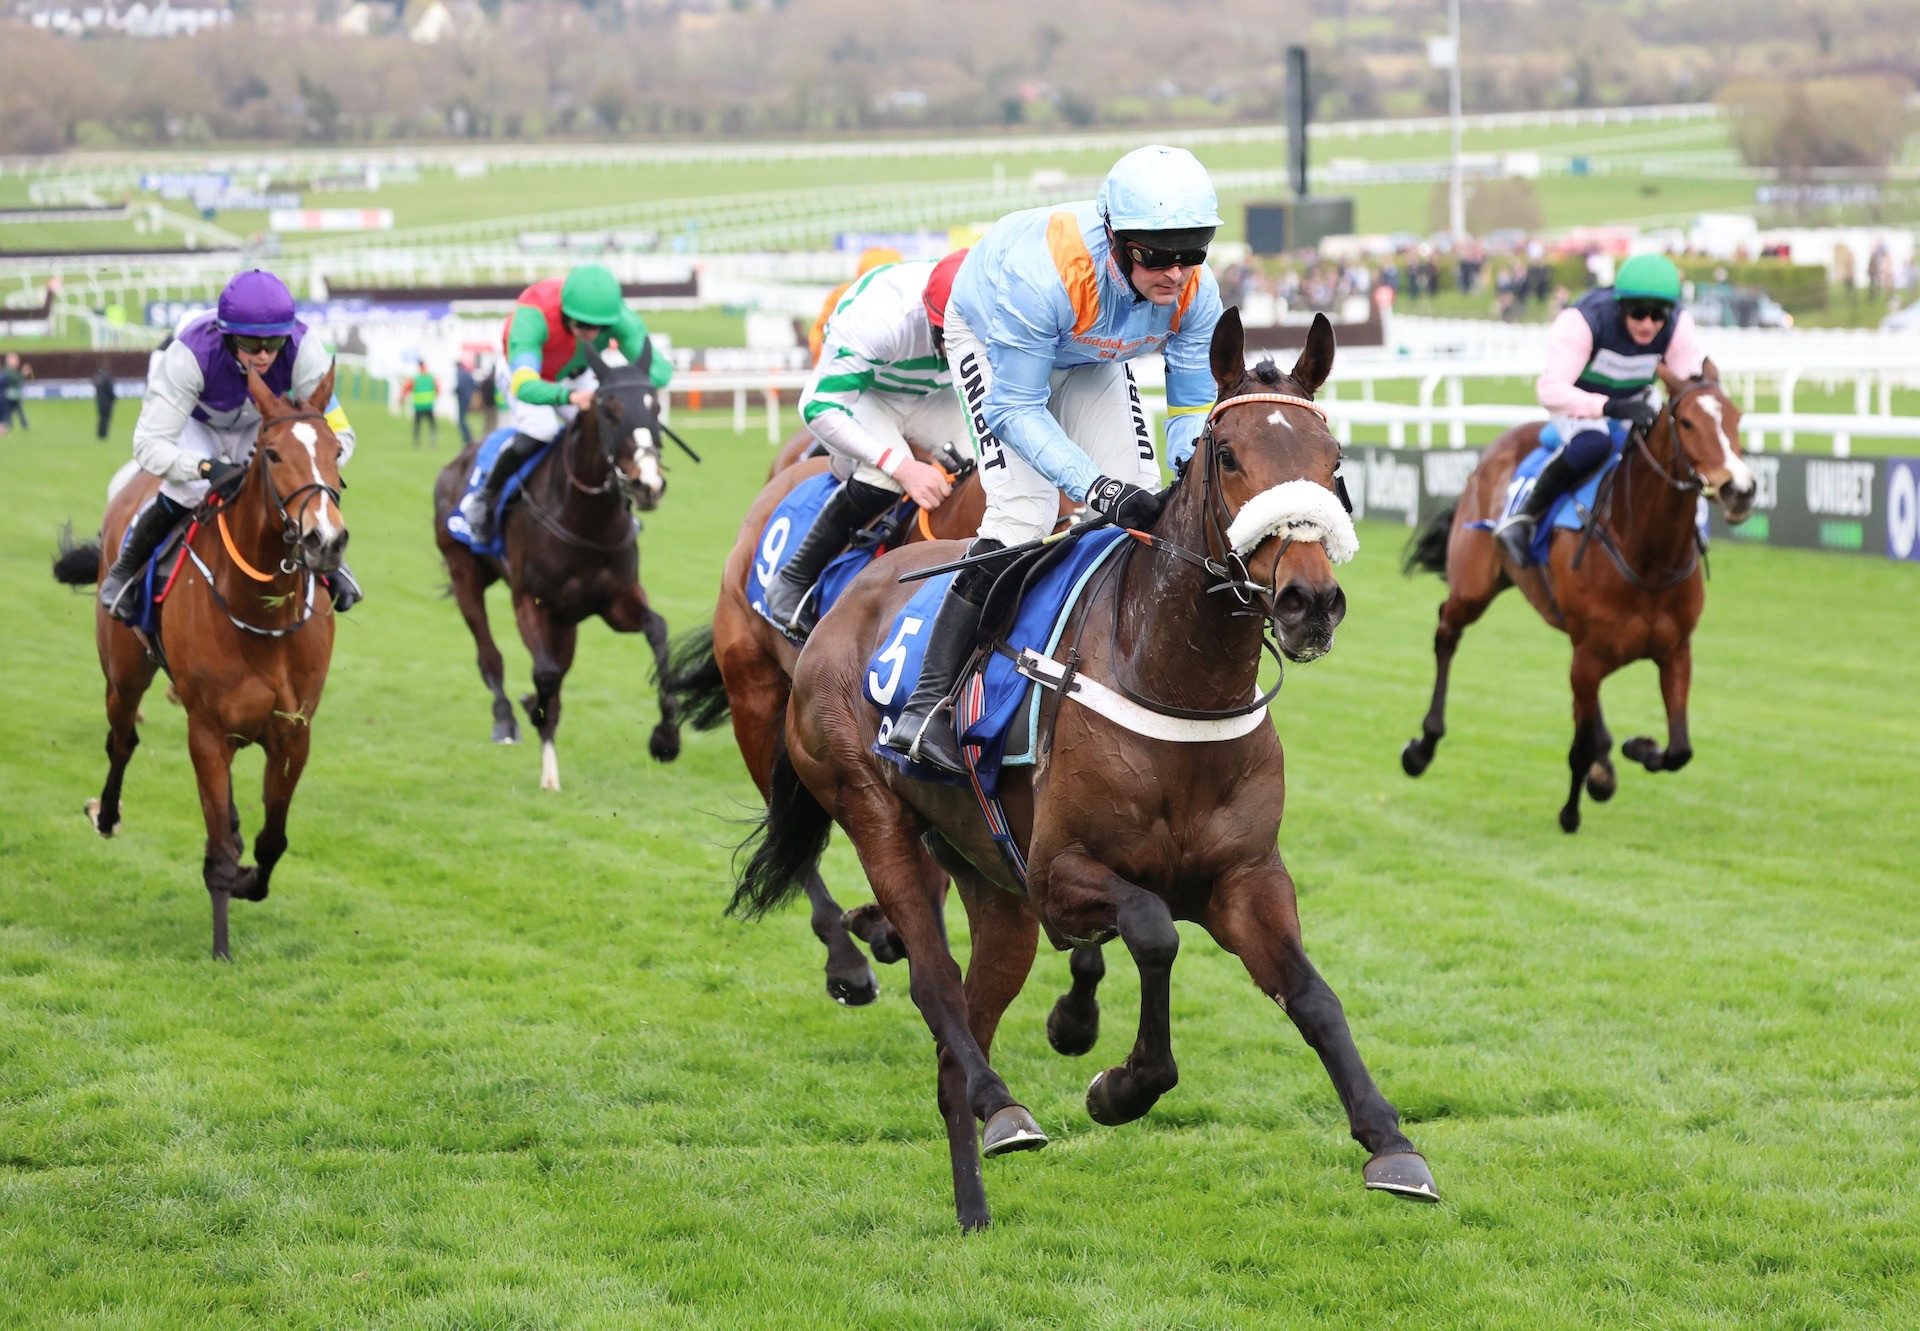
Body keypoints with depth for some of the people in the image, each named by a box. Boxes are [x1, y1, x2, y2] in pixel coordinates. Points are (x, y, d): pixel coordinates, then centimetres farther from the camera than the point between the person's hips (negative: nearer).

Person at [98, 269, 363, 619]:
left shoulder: (303, 350, -35)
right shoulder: (190, 354, -41)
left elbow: (338, 432, -28)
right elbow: (149, 444, -39)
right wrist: (206, 468, -55)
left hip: (261, 426, 2)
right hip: (196, 423, -2)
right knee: (185, 491, -30)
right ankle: (128, 567, -3)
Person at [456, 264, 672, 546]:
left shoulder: (619, 317, -35)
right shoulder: (532, 318, -45)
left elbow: (660, 369, -39)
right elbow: (523, 385, -55)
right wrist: (569, 396, -73)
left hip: (574, 375, 4)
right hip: (525, 371, -4)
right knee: (540, 429, -29)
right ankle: (483, 499, -8)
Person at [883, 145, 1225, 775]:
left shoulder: (1196, 293, -29)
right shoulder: (1043, 274, -45)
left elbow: (1194, 409, -17)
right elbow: (1015, 410, -37)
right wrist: (1098, 487, -49)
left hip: (1092, 357, 6)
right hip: (991, 338, -6)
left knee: (1140, 506, -7)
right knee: (1023, 511, -23)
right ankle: (926, 706, -24)